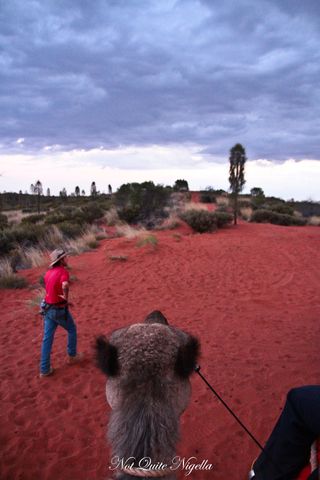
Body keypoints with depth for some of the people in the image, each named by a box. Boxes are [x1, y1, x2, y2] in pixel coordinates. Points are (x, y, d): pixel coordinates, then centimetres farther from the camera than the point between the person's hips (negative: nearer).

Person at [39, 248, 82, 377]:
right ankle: (72, 355, 36)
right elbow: (65, 286, -43)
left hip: (48, 309, 7)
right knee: (72, 329, 20)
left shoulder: (49, 272, 6)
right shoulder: (63, 272, -20)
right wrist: (66, 298, -23)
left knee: (47, 338, 11)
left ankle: (45, 369, 15)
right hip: (60, 311, -7)